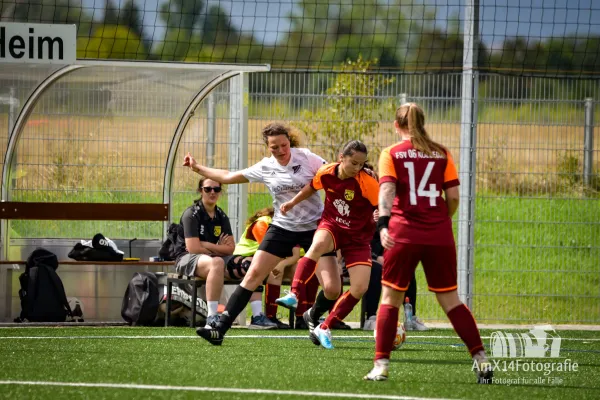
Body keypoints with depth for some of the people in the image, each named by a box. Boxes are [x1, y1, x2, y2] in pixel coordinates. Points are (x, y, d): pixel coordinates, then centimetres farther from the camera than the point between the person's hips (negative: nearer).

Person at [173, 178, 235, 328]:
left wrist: (207, 245, -11)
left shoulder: (221, 217, 11)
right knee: (217, 262, -40)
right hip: (186, 259, -7)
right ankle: (212, 317, -45)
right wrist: (217, 248, -6)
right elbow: (193, 248, -17)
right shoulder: (191, 214, -8)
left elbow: (230, 248, 4)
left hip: (212, 259, 7)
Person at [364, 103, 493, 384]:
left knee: (391, 297, 8)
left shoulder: (391, 154, 4)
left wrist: (383, 224, -23)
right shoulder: (441, 153, 9)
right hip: (439, 237, 2)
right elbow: (453, 196, 4)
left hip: (404, 234, -2)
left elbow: (387, 189, -12)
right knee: (450, 299, 9)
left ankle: (381, 365, 0)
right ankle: (481, 359, 2)